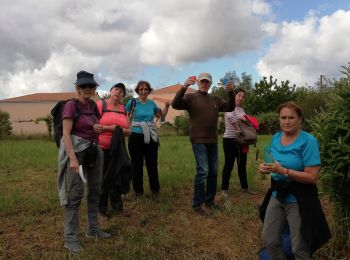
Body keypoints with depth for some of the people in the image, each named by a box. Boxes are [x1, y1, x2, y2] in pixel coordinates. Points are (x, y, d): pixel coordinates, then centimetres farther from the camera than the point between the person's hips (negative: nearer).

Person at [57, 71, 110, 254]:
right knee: (75, 194, -4)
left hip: (94, 150, 8)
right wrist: (73, 159, -24)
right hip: (77, 150, -8)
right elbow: (66, 133, -18)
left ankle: (93, 229, 28)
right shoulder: (71, 105, -11)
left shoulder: (93, 105, 9)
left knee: (95, 191, 13)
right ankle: (70, 238, 7)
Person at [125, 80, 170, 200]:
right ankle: (138, 192, 21)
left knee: (152, 165, 6)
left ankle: (155, 190, 20)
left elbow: (160, 115, 22)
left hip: (150, 137, 3)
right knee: (137, 165, 8)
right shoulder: (132, 102, -4)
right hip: (136, 137, -2)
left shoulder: (152, 103, 7)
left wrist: (166, 106, 7)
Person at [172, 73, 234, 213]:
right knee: (203, 171, -11)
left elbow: (230, 107, 5)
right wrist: (184, 87, -28)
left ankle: (209, 200, 26)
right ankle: (197, 203, 2)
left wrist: (230, 92, -11)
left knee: (213, 171, 11)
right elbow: (175, 104, -16)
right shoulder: (191, 97, -1)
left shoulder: (215, 99, 14)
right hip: (198, 140, -6)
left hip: (213, 140, 6)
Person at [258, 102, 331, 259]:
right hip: (277, 195, 6)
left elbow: (313, 177, -21)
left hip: (298, 200, -6)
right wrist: (266, 167, -8)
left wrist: (283, 171, -29)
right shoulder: (275, 138, 3)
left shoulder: (308, 141, -17)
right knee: (269, 240, 14)